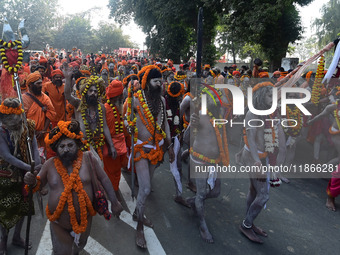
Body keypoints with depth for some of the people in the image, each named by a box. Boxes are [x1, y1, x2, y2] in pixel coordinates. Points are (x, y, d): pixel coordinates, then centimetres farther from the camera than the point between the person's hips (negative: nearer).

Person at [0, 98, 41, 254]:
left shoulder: (28, 126, -9)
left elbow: (34, 147, -9)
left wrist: (37, 167, -24)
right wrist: (30, 168, -29)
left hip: (25, 174, 4)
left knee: (23, 206, 17)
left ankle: (17, 237, 41)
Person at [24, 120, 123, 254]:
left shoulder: (88, 158, -13)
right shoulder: (50, 164, -8)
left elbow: (103, 179, -6)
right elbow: (39, 183, 6)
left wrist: (114, 202, -3)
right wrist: (32, 181, -18)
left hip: (84, 220, 1)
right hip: (59, 222, 0)